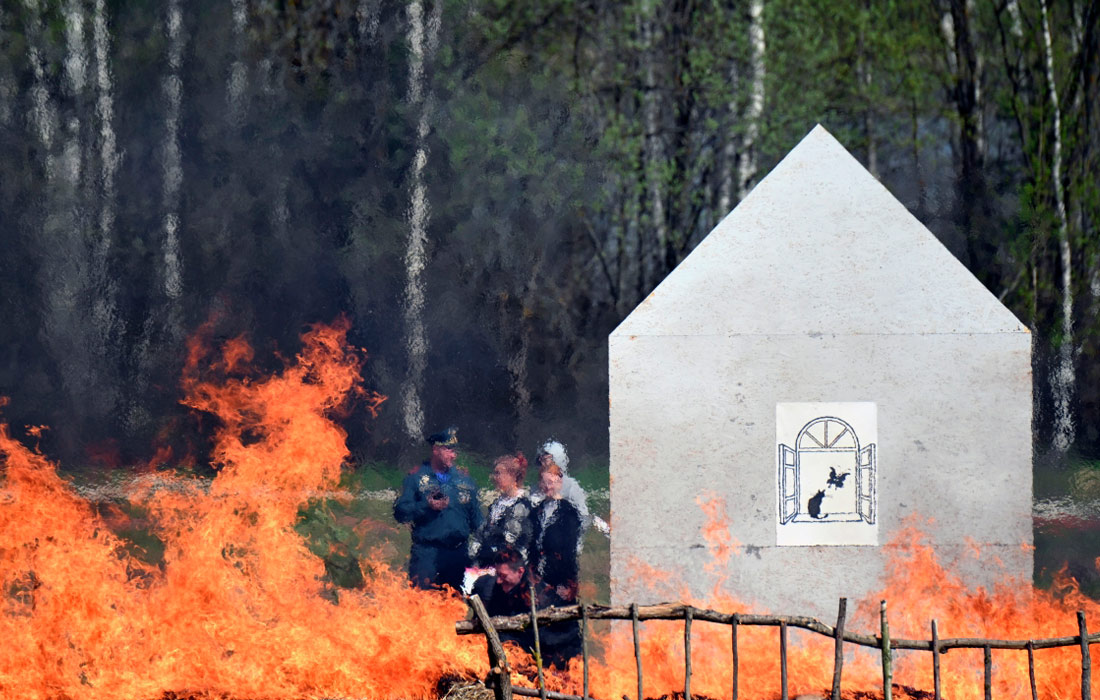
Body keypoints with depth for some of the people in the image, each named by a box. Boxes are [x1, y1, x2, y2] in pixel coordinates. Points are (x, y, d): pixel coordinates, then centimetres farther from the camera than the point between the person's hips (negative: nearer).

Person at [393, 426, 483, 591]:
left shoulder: (464, 480, 15)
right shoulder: (416, 477, 4)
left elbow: (476, 520, 17)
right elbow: (400, 512, -4)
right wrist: (427, 507, -17)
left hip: (459, 553, 4)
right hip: (427, 554, -4)